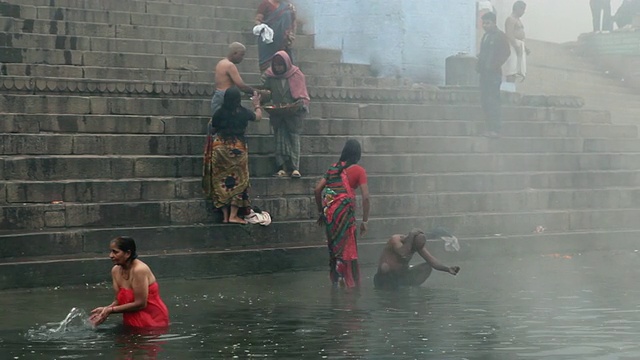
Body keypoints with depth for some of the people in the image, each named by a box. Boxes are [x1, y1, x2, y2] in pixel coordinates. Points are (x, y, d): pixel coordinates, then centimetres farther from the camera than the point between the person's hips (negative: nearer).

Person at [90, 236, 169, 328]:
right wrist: (105, 309, -15)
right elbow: (119, 301, 5)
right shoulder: (116, 270, 3)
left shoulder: (139, 270, -20)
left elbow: (140, 304, -22)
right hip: (132, 324, 7)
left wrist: (111, 310, -18)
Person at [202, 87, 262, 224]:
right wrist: (257, 104, 36)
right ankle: (233, 215, -3)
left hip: (220, 147, 1)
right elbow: (258, 116, 17)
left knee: (221, 181, 8)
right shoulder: (243, 113, -3)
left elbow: (213, 129, 10)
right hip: (237, 149, -1)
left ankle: (225, 215, 7)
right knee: (237, 181, 4)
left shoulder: (219, 113, -3)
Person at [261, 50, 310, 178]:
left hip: (294, 114, -2)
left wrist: (300, 104, -19)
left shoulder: (297, 75, -1)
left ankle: (295, 168, -8)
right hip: (277, 114, 2)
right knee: (280, 139, -2)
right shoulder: (269, 76, 5)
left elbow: (302, 95, 0)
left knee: (294, 138, -5)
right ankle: (282, 168, -3)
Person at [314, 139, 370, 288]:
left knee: (334, 248, 16)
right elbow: (365, 197, -5)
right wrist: (365, 221, 1)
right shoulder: (359, 170, 2)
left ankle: (336, 281, 23)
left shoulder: (333, 168, 15)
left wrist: (321, 212, 21)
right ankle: (349, 283, 6)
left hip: (329, 213, 4)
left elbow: (317, 189, 11)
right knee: (347, 249, 3)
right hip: (344, 212, -4)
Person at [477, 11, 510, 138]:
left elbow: (506, 52, -13)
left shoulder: (500, 36, -5)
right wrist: (480, 66, 10)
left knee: (493, 102, -12)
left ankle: (495, 129, -12)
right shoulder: (486, 36, 18)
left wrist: (495, 66, -16)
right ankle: (490, 128, 11)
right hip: (484, 73, 8)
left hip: (493, 74, -8)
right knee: (485, 101, 7)